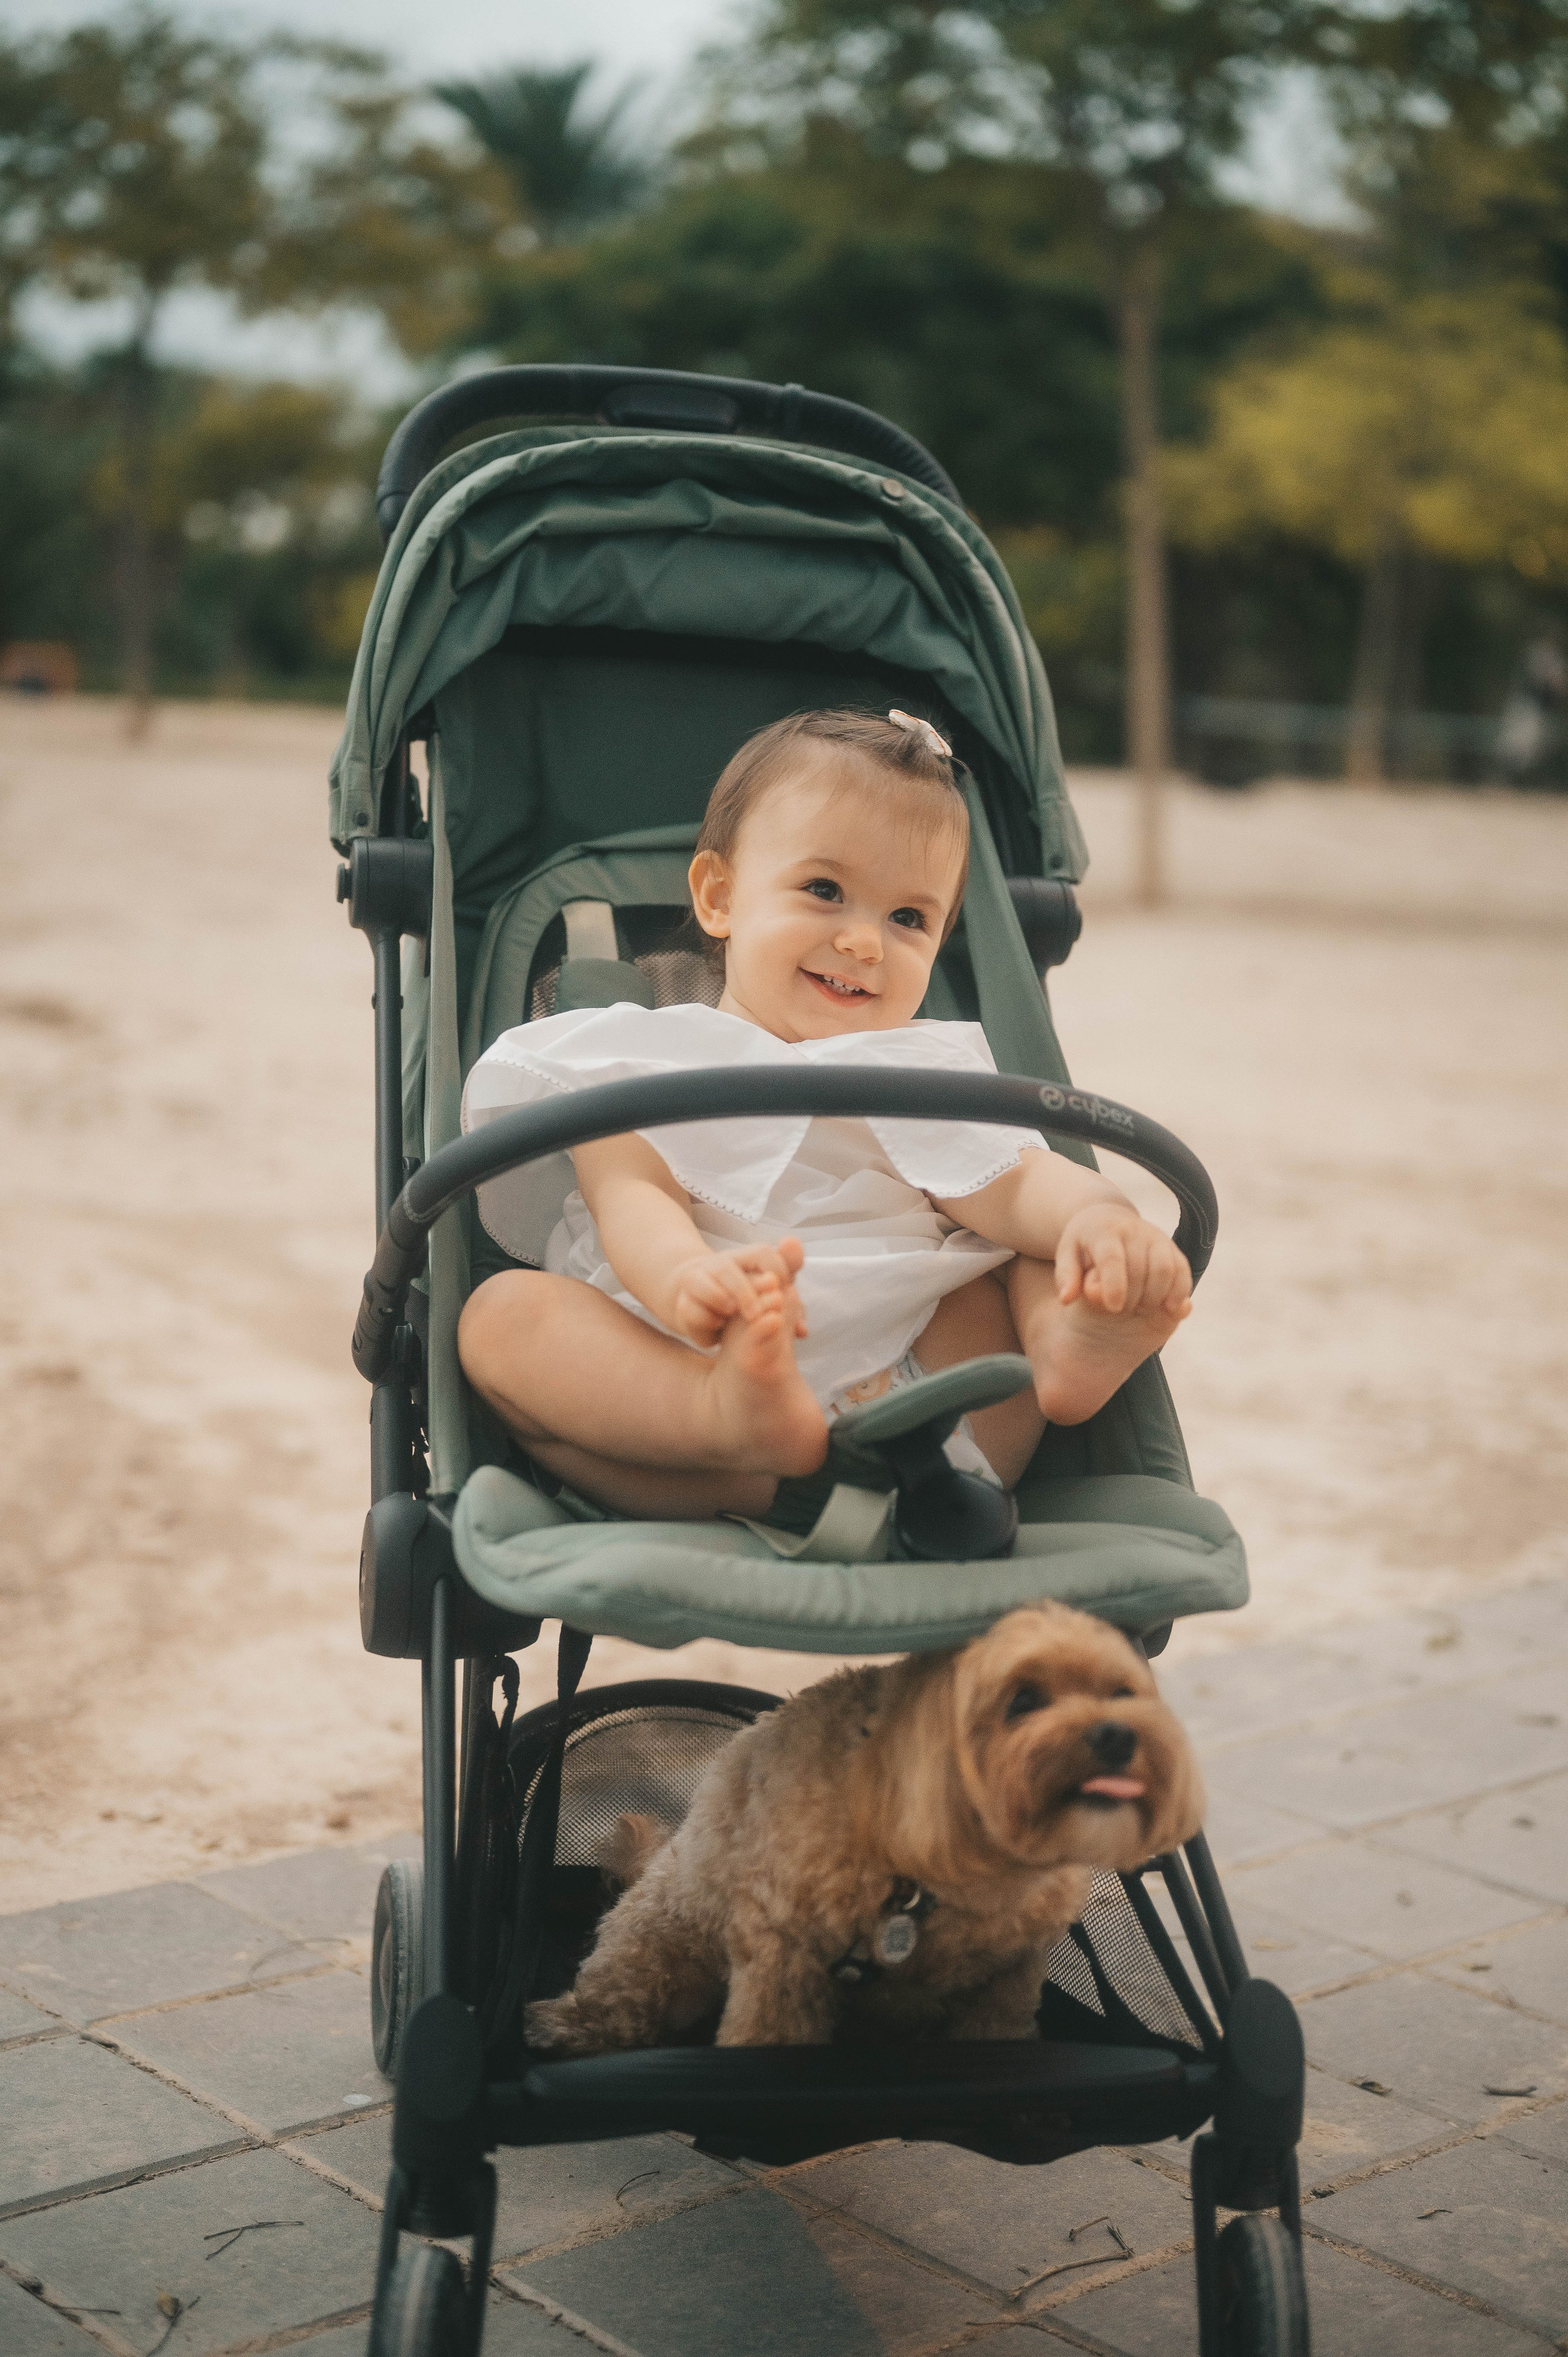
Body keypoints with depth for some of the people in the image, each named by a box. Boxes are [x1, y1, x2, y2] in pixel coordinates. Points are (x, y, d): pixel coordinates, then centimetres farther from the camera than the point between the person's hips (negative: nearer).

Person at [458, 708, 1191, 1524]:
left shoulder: (922, 1078, 20)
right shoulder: (643, 1063, 11)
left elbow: (1014, 1183, 2)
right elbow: (629, 1194, -9)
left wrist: (1098, 1219, -25)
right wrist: (683, 1277, -35)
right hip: (676, 1383, -2)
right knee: (503, 1311, -23)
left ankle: (1070, 1351, -33)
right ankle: (737, 1424, -48)